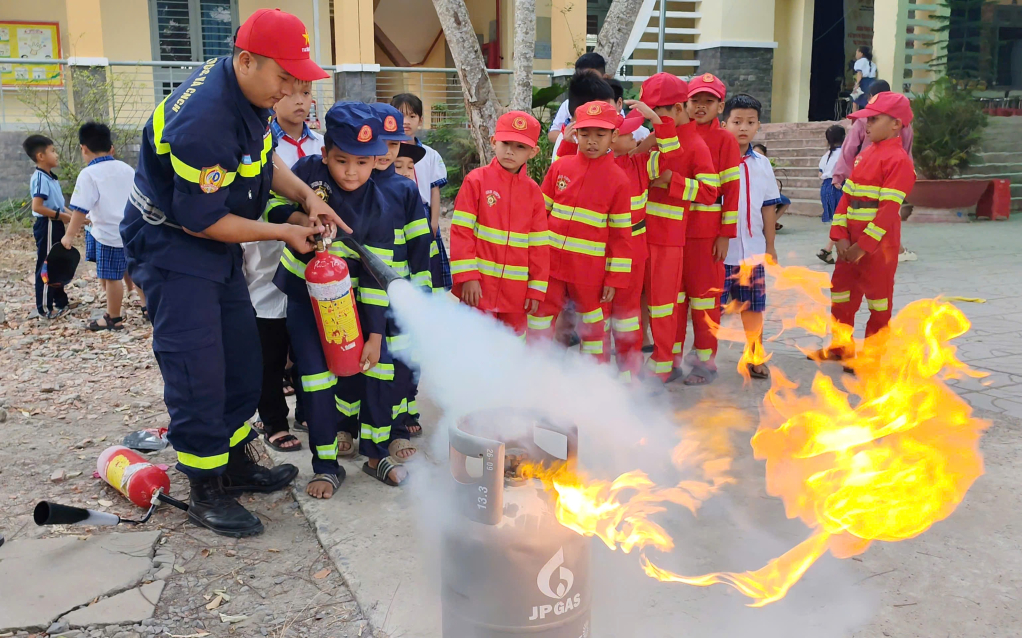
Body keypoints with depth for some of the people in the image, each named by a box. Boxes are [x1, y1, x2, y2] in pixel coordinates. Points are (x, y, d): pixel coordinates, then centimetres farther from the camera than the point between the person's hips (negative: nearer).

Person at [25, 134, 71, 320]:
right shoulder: (40, 178, -19)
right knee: (46, 266, -2)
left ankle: (60, 301, 30)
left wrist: (67, 214, 4)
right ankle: (45, 308, 5)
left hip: (55, 225, 10)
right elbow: (37, 207, -26)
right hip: (47, 225, -10)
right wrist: (61, 216, -20)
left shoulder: (51, 177, 11)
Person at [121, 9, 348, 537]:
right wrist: (284, 231, -16)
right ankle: (206, 493, 8)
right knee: (197, 373, -7)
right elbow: (200, 221, -25)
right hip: (171, 246, -9)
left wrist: (308, 197, -4)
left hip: (215, 245, 10)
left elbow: (266, 157, 13)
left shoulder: (247, 91, -3)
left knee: (242, 359, 13)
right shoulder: (204, 121, -31)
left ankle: (234, 463, 29)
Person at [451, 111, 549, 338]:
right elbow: (461, 230, -7)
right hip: (480, 286, -3)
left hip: (516, 292, 3)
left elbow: (538, 244, 6)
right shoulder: (476, 180, -5)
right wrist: (467, 276, -12)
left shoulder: (533, 191, 4)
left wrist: (537, 288, 4)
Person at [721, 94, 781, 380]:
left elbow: (768, 207, 12)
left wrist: (770, 245, 13)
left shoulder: (762, 164, 8)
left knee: (754, 305, 11)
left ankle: (755, 358, 25)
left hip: (752, 249, 4)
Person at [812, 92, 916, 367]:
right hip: (851, 241, 8)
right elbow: (847, 196, 6)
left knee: (878, 296, 4)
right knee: (841, 292, 15)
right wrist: (841, 236, -4)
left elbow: (888, 210, -19)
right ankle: (840, 345, 30)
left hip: (878, 243, -8)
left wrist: (864, 245, -20)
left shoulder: (899, 160, -14)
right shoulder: (865, 155, 11)